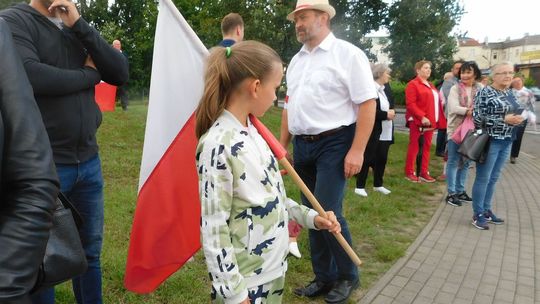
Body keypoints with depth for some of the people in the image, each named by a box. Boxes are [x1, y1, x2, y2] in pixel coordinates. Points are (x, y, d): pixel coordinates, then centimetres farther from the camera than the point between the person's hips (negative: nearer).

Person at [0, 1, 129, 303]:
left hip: (89, 162, 5)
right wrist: (89, 74, -8)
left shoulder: (79, 30, 11)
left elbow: (121, 74, 0)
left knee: (90, 250, 16)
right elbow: (31, 76, -22)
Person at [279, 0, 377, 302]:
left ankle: (348, 276, 16)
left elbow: (367, 104, -11)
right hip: (302, 146, 7)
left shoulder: (348, 54, -6)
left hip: (334, 143, -6)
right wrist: (283, 147, 16)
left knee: (328, 213, -10)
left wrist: (357, 151, -17)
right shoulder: (296, 61, 14)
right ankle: (324, 277, 26)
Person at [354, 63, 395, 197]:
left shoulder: (385, 89, 14)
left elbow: (390, 106, 19)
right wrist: (386, 115, -17)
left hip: (385, 132, 8)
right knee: (367, 159, -2)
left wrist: (392, 112, -3)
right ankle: (360, 186, 7)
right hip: (373, 132, -8)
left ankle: (378, 185, 26)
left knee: (382, 159, 13)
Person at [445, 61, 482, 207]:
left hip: (471, 130, 3)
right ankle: (451, 193, 8)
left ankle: (460, 191, 24)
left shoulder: (480, 89, 3)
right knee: (453, 162, 1)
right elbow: (453, 107, -15)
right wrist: (469, 111, -25)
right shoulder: (455, 88, -4)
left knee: (465, 162, 12)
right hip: (456, 129, -3)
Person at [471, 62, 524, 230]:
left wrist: (518, 118, 1)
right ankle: (478, 214, 8)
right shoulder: (484, 92, -10)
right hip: (489, 141, -7)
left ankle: (486, 210, 25)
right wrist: (504, 120, -20)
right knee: (483, 178, -2)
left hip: (506, 142, 7)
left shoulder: (510, 93, 12)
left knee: (493, 178, 14)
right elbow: (478, 117, -16)